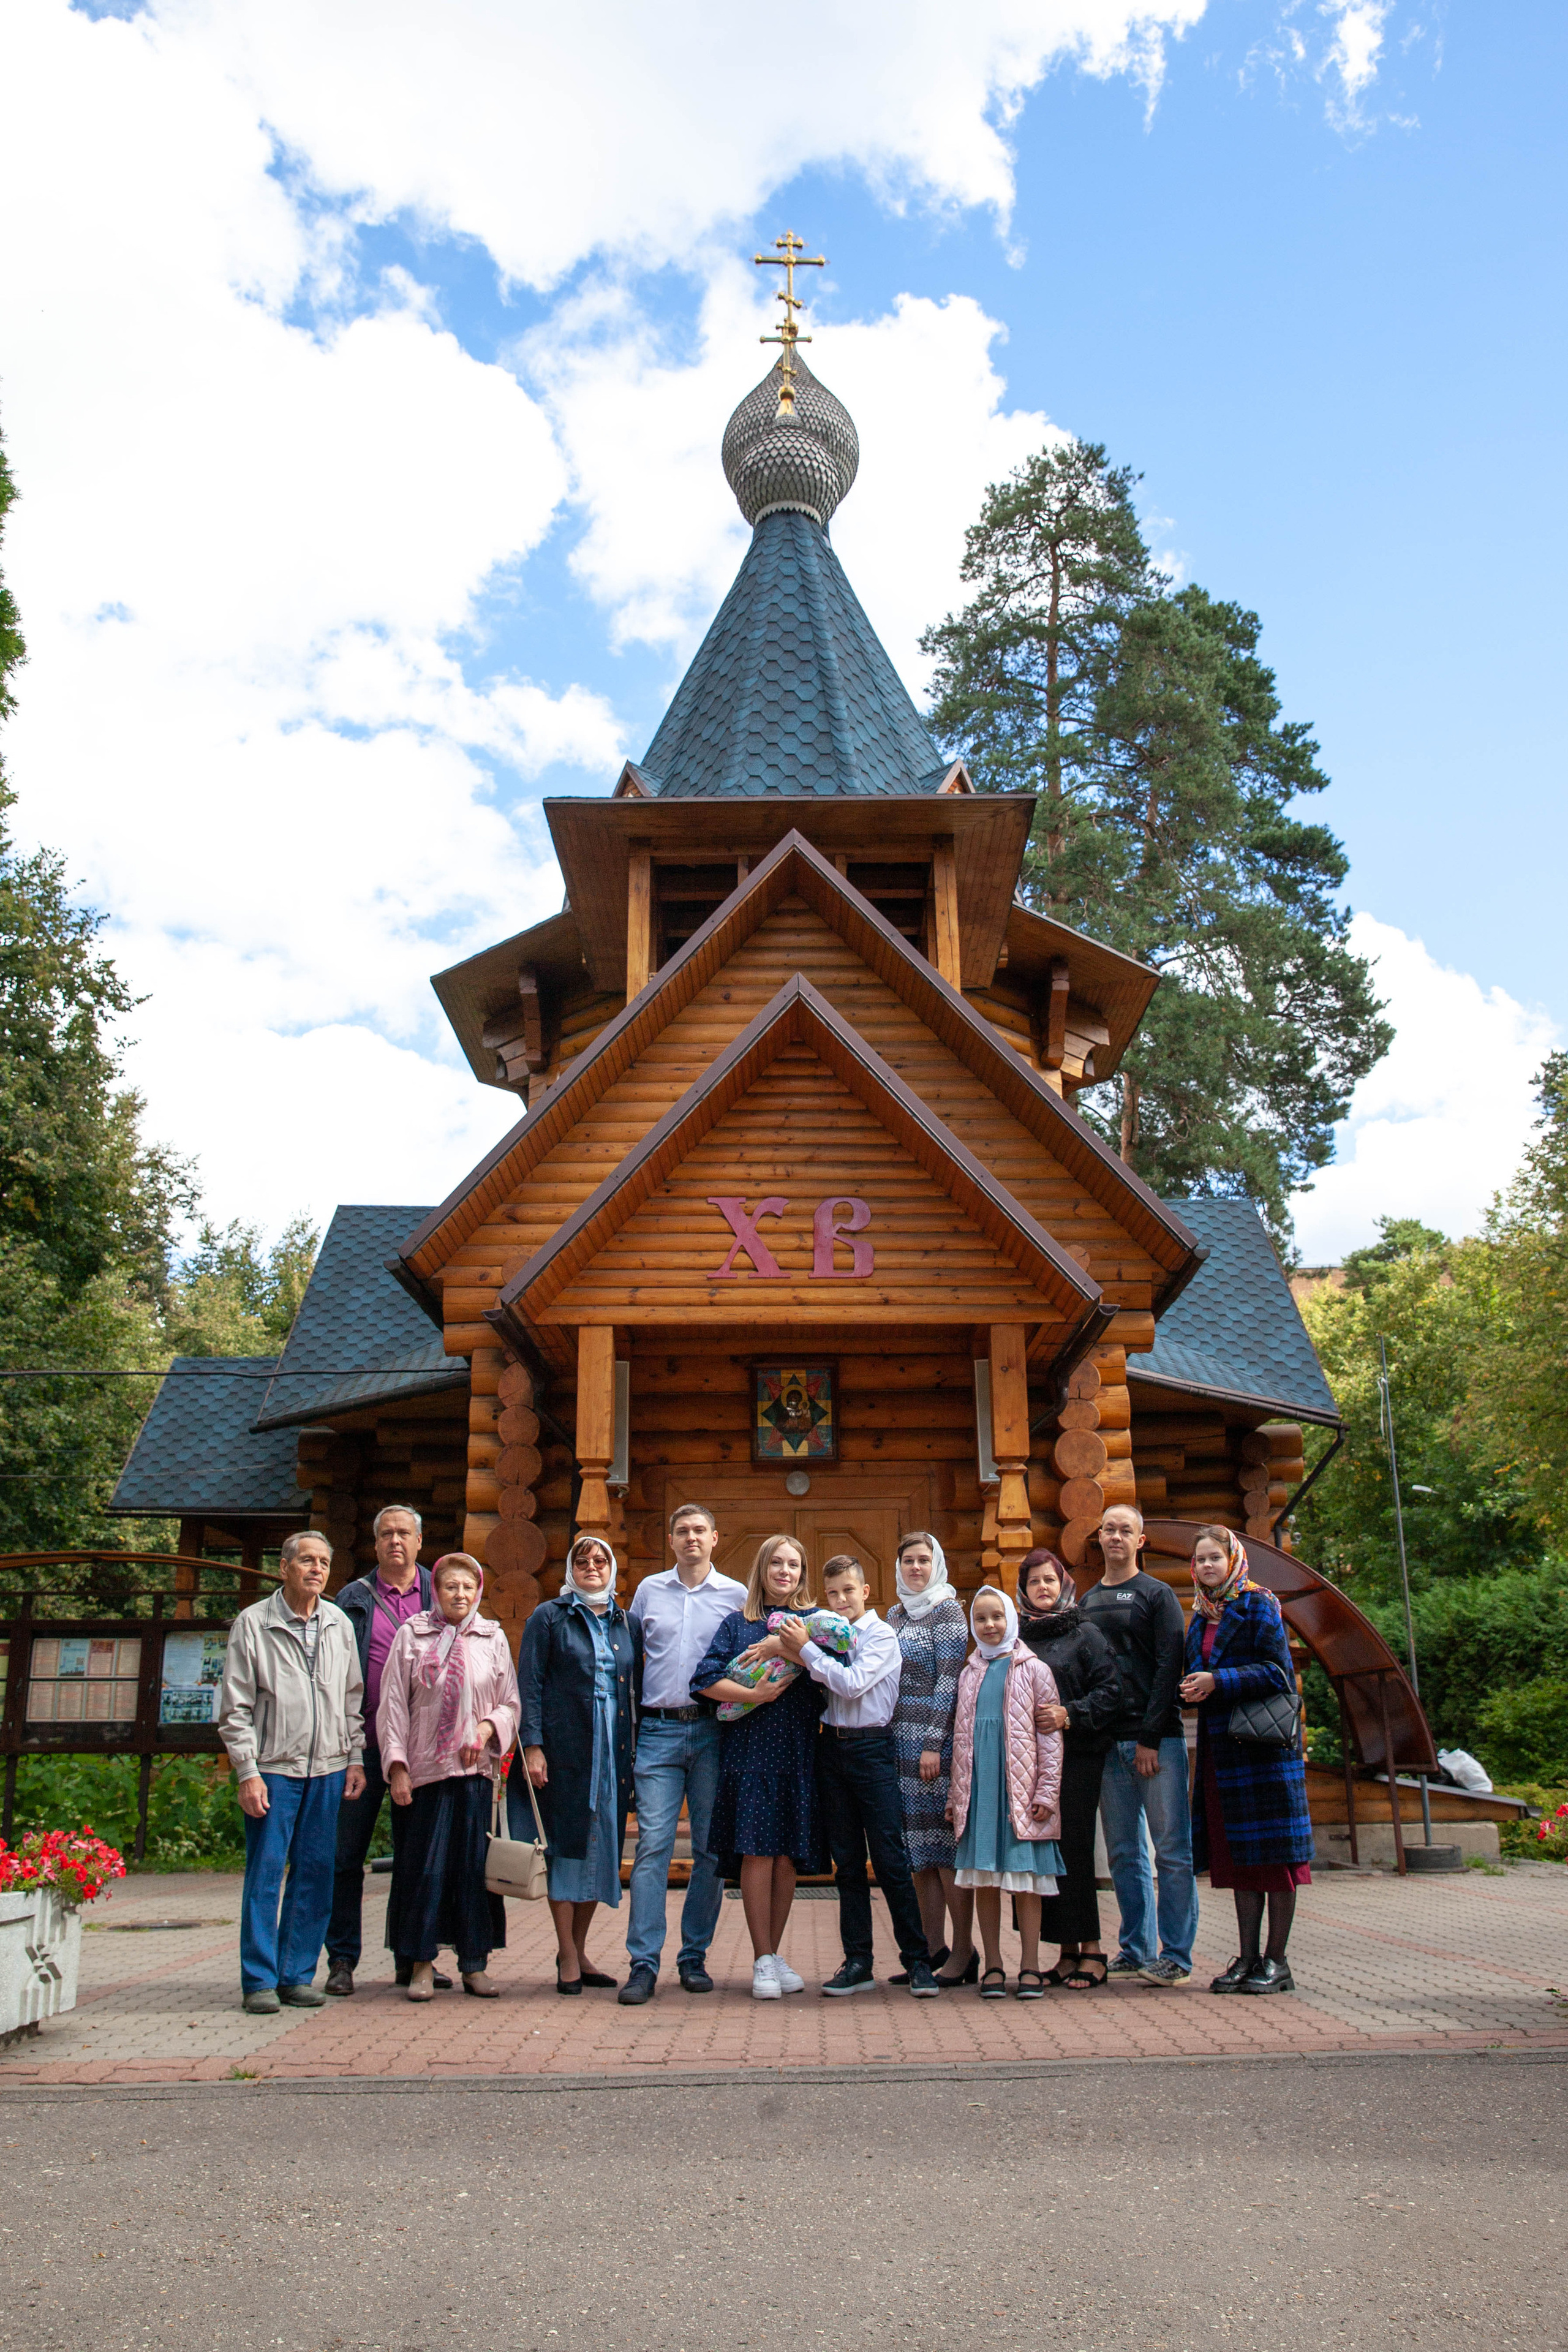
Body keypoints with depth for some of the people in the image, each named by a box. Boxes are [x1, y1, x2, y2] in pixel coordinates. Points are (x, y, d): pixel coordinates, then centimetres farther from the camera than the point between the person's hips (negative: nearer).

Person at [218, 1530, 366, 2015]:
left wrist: (356, 1758, 9)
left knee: (316, 1874, 6)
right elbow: (235, 1708, -4)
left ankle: (297, 1975, 16)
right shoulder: (253, 1624, -3)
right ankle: (259, 1980, 8)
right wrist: (248, 1772, -9)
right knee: (265, 1873, -2)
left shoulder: (339, 1625, 10)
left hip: (329, 1770, 4)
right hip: (273, 1769, -4)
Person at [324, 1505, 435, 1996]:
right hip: (363, 1742, -1)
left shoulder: (438, 1596, 8)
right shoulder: (354, 1598, 7)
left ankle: (413, 1958, 17)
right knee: (347, 1853, 2)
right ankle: (342, 1960, 12)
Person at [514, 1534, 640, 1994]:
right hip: (564, 1745, -4)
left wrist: (637, 1748, 7)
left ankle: (579, 1951, 18)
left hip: (614, 1747, 4)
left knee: (602, 1844, 6)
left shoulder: (627, 1623, 13)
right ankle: (567, 1957, 5)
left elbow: (637, 1690, 14)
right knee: (565, 1842, -3)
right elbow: (529, 1684, -4)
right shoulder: (549, 1618, 2)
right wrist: (532, 1745, -13)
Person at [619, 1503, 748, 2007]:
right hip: (658, 1730, 0)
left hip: (712, 1730, 0)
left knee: (710, 1847, 3)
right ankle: (643, 1964, -4)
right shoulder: (648, 1591, 11)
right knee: (653, 1843, -8)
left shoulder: (737, 1596, 8)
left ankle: (694, 1957, 14)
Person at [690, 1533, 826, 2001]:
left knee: (789, 1853, 4)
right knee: (757, 1851, -5)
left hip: (799, 1751, 2)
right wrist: (754, 1695, -13)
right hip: (750, 1748, -2)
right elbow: (705, 1679, -2)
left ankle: (774, 1954, 18)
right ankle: (763, 1961, 5)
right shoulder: (738, 1623, 7)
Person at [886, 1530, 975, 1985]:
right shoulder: (895, 1614, 16)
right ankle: (934, 1946, 15)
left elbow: (949, 1679, -11)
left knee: (946, 1842, -5)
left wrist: (933, 1743, -17)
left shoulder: (947, 1611, -5)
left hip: (935, 1737, -7)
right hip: (899, 1740, 7)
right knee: (917, 1846, 8)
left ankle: (964, 1952, 1)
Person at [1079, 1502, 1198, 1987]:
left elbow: (1168, 1668, -7)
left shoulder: (1157, 1595, 1)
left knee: (1172, 1849, -2)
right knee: (1124, 1854, 8)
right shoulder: (1087, 1601, 15)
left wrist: (1150, 1738, -13)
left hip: (1156, 1740, -5)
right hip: (1108, 1743, 5)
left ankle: (1176, 1955, 2)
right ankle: (1137, 1950, 15)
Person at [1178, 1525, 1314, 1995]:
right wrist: (1192, 1687, -2)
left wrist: (1218, 1682, -18)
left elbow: (1277, 1671, -12)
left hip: (1263, 1742, -7)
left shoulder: (1257, 1604, -5)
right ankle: (1248, 1957, 14)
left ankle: (1277, 1961, 4)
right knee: (1236, 1853, 8)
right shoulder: (1203, 1616, 15)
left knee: (1273, 1851, -1)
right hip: (1221, 1744, 7)